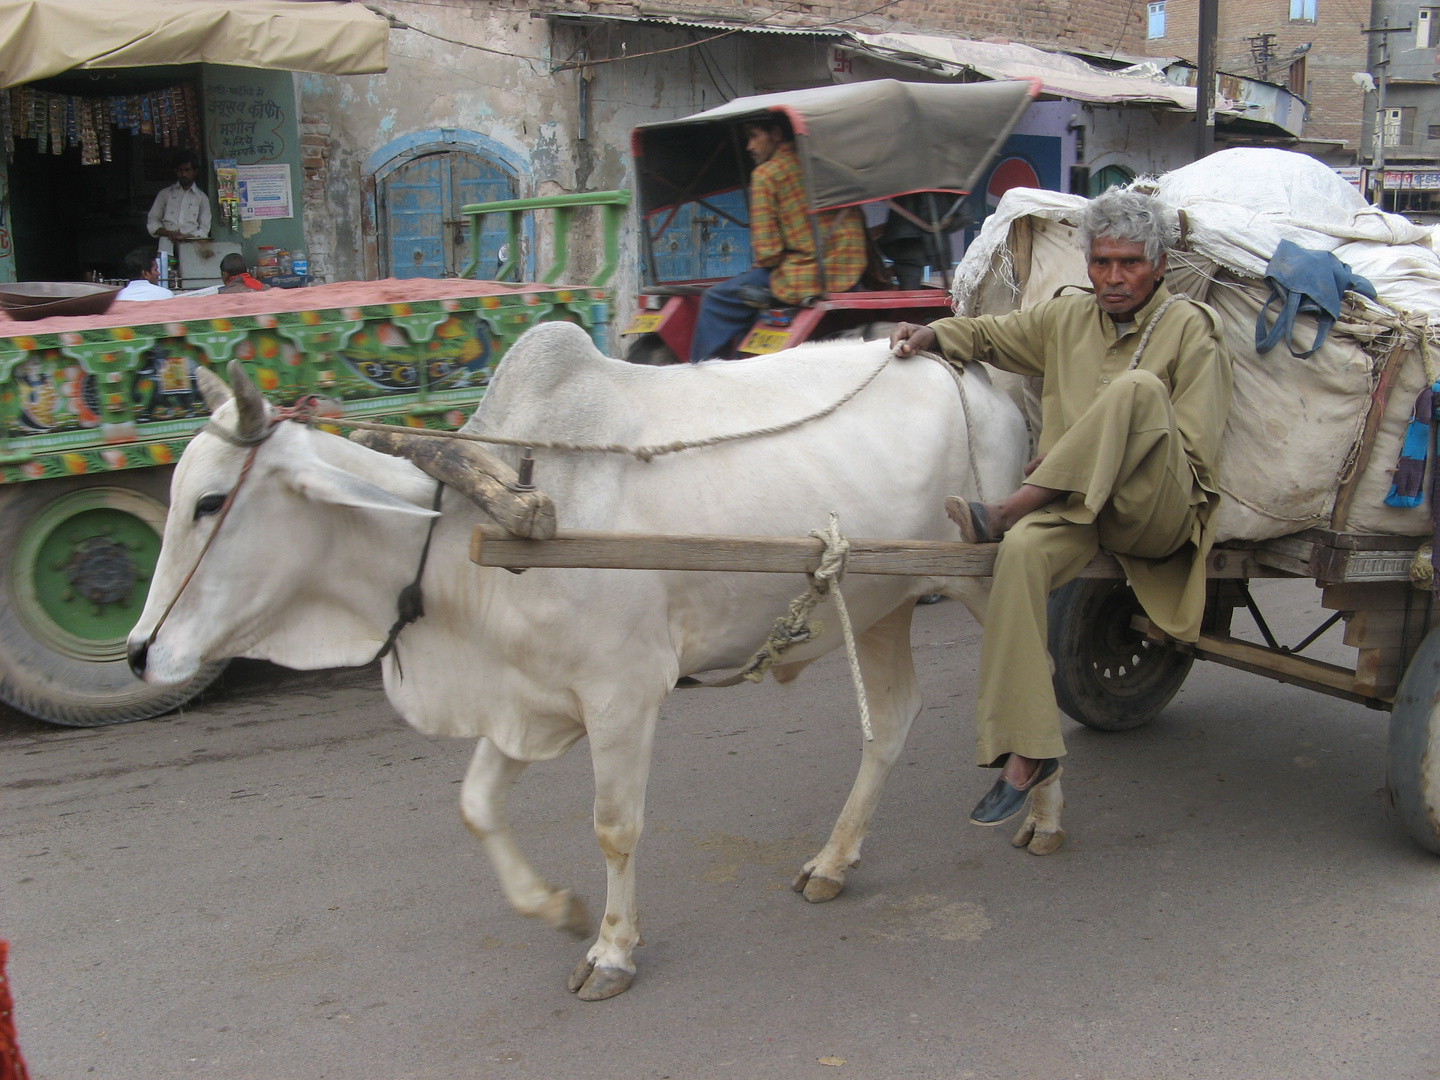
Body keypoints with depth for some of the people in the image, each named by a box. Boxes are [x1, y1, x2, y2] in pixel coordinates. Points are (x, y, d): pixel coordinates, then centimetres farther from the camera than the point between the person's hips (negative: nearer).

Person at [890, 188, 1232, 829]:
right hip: (1075, 507, 4)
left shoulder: (1190, 330, 0)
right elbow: (989, 336, 23)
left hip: (1161, 518, -3)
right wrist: (930, 335, -1)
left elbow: (1193, 457, -6)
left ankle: (1008, 510, -25)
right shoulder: (1067, 317, 14)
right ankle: (1026, 754, -29)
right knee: (1023, 550, -32)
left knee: (1139, 386, -29)